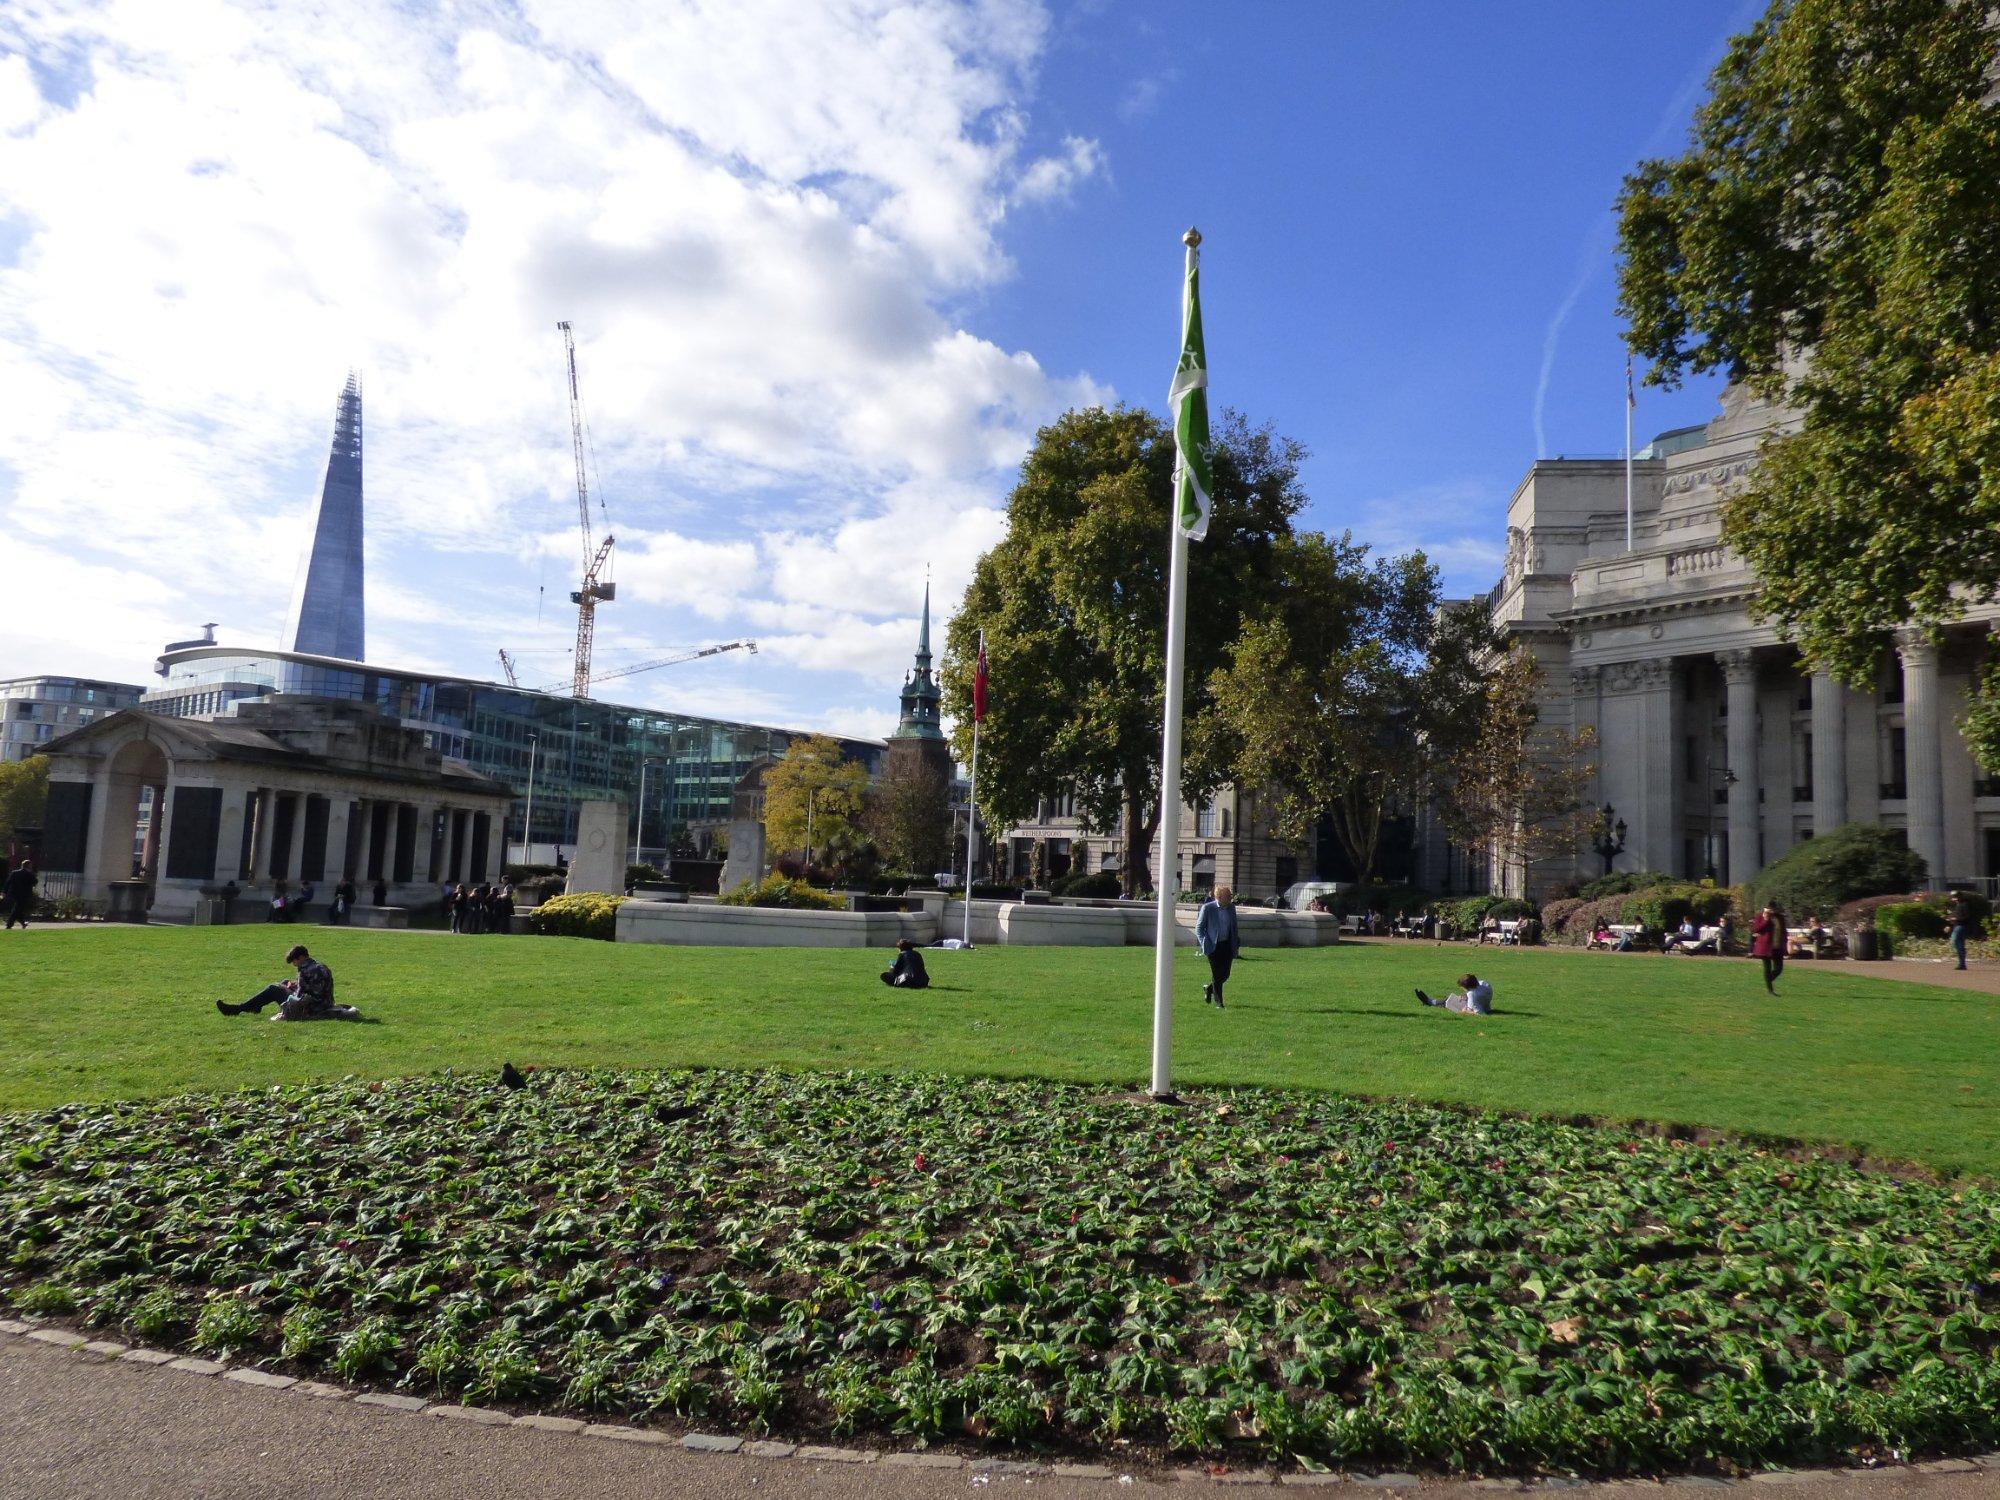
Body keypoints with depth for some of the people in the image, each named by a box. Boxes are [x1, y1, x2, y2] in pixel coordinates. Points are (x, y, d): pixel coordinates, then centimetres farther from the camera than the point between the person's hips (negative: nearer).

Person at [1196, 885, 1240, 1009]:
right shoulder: (1207, 908, -8)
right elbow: (1199, 927, -3)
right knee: (1216, 975, -2)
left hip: (1227, 945, 5)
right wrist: (1205, 945, -12)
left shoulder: (1231, 908, 6)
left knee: (1225, 975, 5)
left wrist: (1234, 948, 10)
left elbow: (1234, 928, 15)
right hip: (1213, 946, -5)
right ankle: (1218, 1001, 11)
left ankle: (1209, 988, 32)